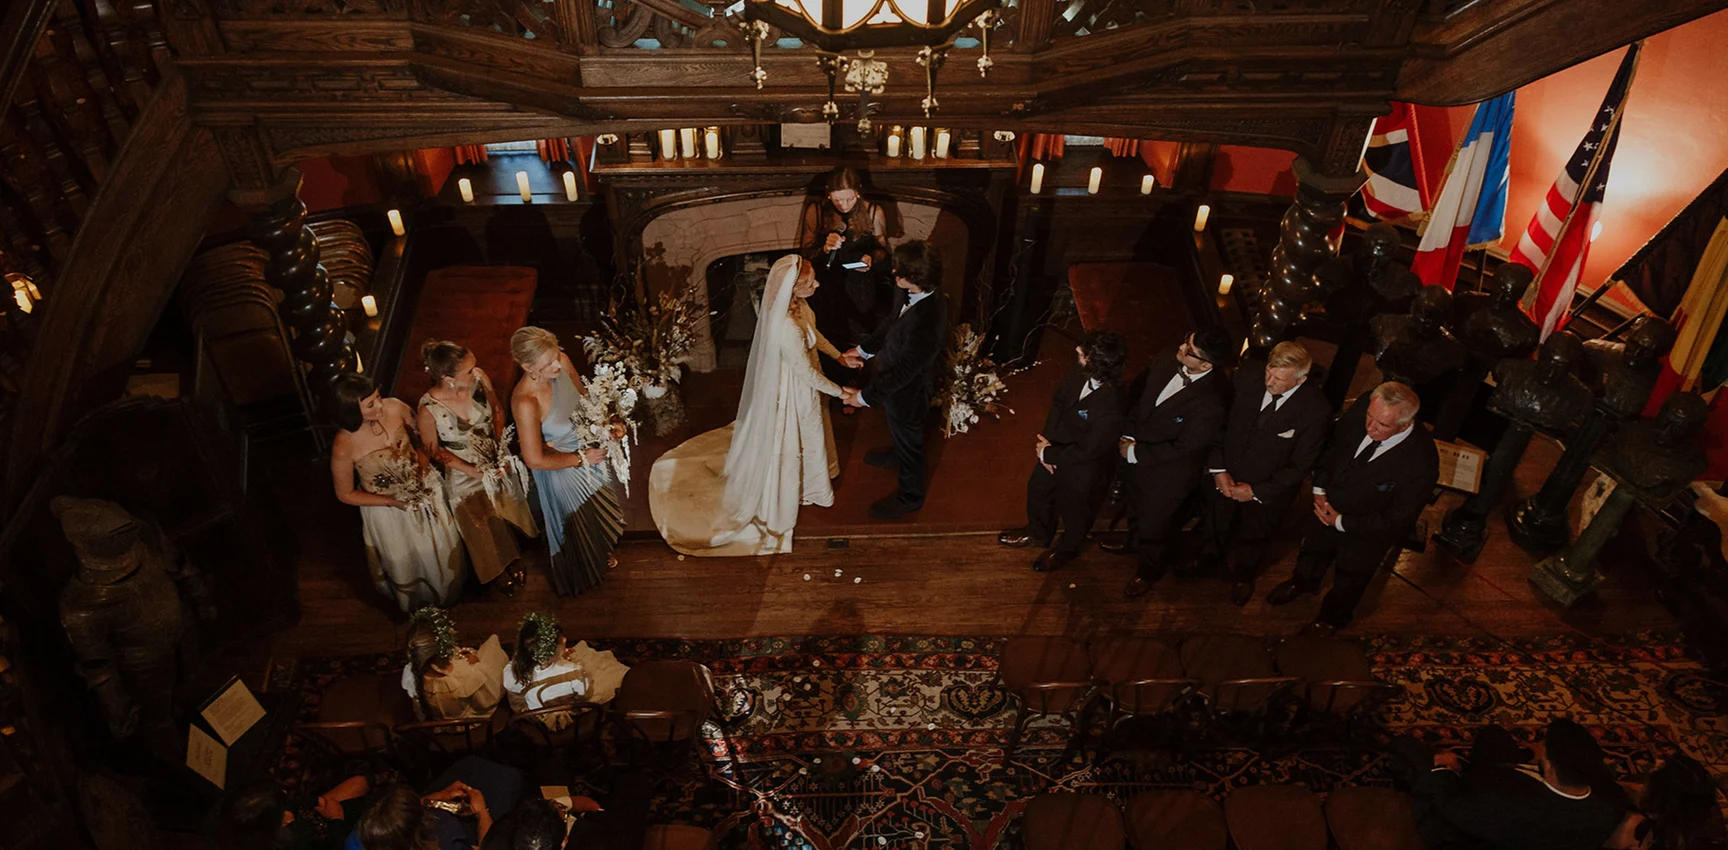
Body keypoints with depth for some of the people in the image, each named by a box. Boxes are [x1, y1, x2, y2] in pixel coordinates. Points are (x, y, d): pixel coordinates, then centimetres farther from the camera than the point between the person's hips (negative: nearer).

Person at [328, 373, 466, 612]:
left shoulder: (394, 408, -25)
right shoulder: (344, 446, -33)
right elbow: (345, 495, -16)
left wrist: (423, 464, -16)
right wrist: (392, 501, -16)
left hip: (423, 490, 4)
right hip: (387, 508, -3)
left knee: (443, 548, 27)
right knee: (407, 564, 22)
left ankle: (448, 593, 60)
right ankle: (418, 606, 56)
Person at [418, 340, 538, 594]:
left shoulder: (479, 378, -25)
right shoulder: (429, 409, -34)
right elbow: (435, 450, -16)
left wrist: (500, 446, -14)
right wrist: (477, 473, -18)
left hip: (500, 462, 4)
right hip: (467, 477, -4)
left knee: (510, 512, 29)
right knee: (486, 531, 21)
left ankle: (513, 558, 60)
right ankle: (499, 571, 52)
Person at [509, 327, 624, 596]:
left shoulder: (562, 362, -22)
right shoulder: (525, 403, -39)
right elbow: (535, 461, -29)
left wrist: (606, 423, -15)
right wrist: (581, 459, -20)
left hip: (590, 449, 6)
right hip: (561, 469, -6)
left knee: (599, 512, 32)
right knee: (578, 525, 22)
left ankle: (600, 556, 63)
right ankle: (583, 575, 53)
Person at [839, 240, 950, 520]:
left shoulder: (926, 324, -43)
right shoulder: (914, 294, -18)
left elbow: (902, 372, -32)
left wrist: (865, 396, -22)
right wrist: (863, 349, 6)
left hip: (906, 391, -8)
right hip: (892, 374, 8)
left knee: (908, 438, 19)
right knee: (897, 430, 35)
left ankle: (910, 496, 46)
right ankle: (897, 457, 67)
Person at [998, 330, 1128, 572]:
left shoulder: (1109, 411, -42)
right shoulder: (1079, 373, -23)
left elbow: (1085, 452, -29)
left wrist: (1049, 453, -17)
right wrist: (1046, 441, -10)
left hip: (1081, 470, -6)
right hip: (1056, 447, 7)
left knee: (1073, 511, 24)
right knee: (1037, 489, 30)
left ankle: (1067, 549, 57)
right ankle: (1037, 532, 62)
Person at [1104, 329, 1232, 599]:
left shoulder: (1211, 403, -38)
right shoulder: (1167, 359, -19)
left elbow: (1183, 447, -27)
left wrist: (1135, 453, -20)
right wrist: (1128, 435, -11)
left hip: (1167, 473, -6)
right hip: (1136, 457, 6)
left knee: (1152, 523, 19)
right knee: (1135, 504, 33)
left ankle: (1149, 570, 51)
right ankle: (1133, 542, 65)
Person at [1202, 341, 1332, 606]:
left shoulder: (1316, 411, -30)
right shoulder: (1248, 375, -24)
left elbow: (1300, 465, -18)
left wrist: (1256, 491, -16)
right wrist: (1218, 468, -13)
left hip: (1266, 490, -2)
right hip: (1225, 475, 2)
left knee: (1252, 536, 25)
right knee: (1216, 524, 28)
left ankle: (1242, 579, 57)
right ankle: (1209, 561, 61)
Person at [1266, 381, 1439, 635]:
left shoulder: (1421, 463, -39)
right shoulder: (1361, 408, -28)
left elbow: (1395, 520, -25)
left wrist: (1341, 522, -20)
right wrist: (1319, 488, -9)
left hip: (1366, 529, -4)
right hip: (1329, 506, 4)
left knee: (1350, 579, 24)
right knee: (1311, 551, 32)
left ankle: (1334, 616, 57)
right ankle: (1303, 582, 66)